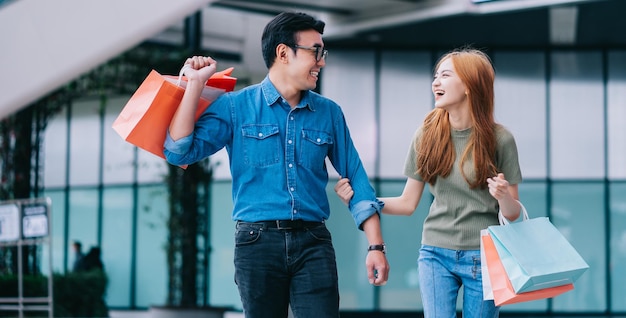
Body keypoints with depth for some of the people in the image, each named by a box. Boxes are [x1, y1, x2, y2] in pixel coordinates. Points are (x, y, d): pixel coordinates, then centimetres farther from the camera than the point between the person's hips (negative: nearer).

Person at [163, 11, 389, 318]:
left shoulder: (329, 113, 9)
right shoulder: (236, 106, 1)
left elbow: (355, 179, 11)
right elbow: (180, 152, -6)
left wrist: (375, 246, 3)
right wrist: (195, 84, -9)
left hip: (313, 241, 2)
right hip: (258, 241, -2)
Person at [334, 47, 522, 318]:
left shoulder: (499, 139, -5)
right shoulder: (427, 135, 2)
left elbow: (513, 214, -1)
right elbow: (407, 204, 7)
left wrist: (504, 196, -23)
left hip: (484, 258, -2)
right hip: (436, 254, 2)